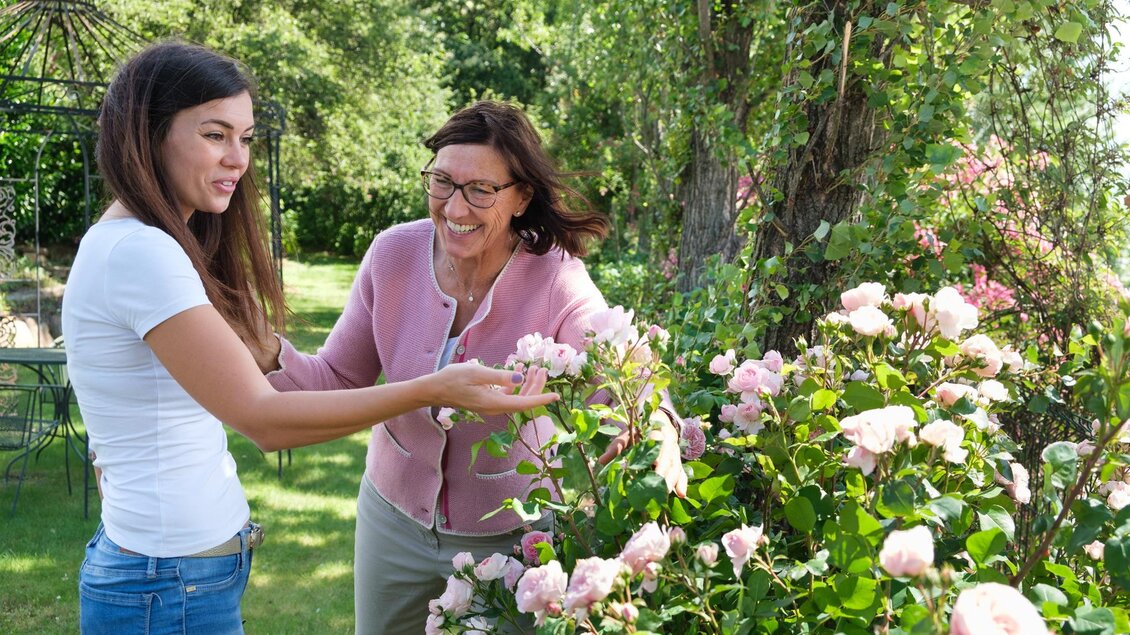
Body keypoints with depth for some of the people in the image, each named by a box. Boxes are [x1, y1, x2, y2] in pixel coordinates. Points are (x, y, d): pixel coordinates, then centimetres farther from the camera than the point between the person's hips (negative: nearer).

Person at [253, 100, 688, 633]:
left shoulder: (556, 281, -23)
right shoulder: (393, 254, -15)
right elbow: (339, 381, -7)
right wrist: (274, 359, -27)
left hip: (509, 533, -3)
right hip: (395, 515, 3)